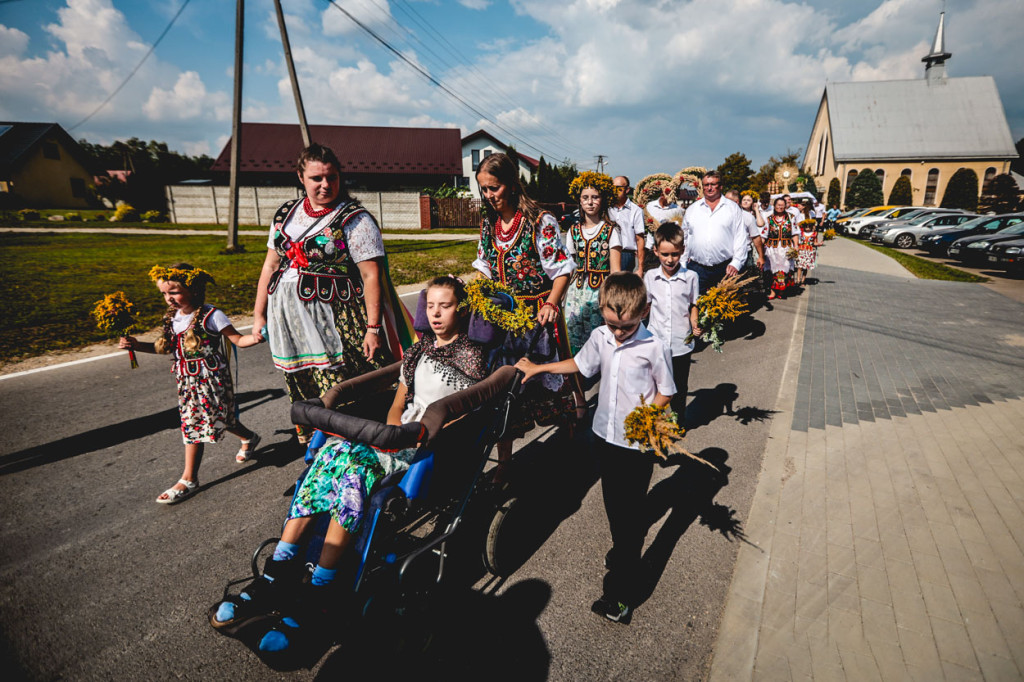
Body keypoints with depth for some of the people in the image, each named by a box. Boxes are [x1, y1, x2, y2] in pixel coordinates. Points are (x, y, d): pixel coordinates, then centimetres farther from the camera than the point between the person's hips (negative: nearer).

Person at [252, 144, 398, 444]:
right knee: (301, 396, 12)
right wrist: (259, 315, 16)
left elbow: (371, 275, -10)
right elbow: (271, 265, 18)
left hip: (333, 323, -6)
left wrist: (373, 328, -16)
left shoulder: (355, 220, -5)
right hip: (287, 320, 6)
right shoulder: (286, 213, 13)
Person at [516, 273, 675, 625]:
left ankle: (621, 589, 14)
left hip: (637, 442, -5)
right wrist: (538, 368, 17)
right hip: (606, 434, 5)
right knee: (613, 503, 21)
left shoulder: (653, 347, -18)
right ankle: (624, 546, 48)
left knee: (629, 509, 2)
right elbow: (580, 364, 14)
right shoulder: (599, 336, -4)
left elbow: (666, 392, -7)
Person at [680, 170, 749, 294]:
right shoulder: (692, 209, 13)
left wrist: (736, 263, -6)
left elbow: (741, 238, 4)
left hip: (725, 269, -1)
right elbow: (684, 237, 17)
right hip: (696, 269, 1)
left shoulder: (733, 208, 7)